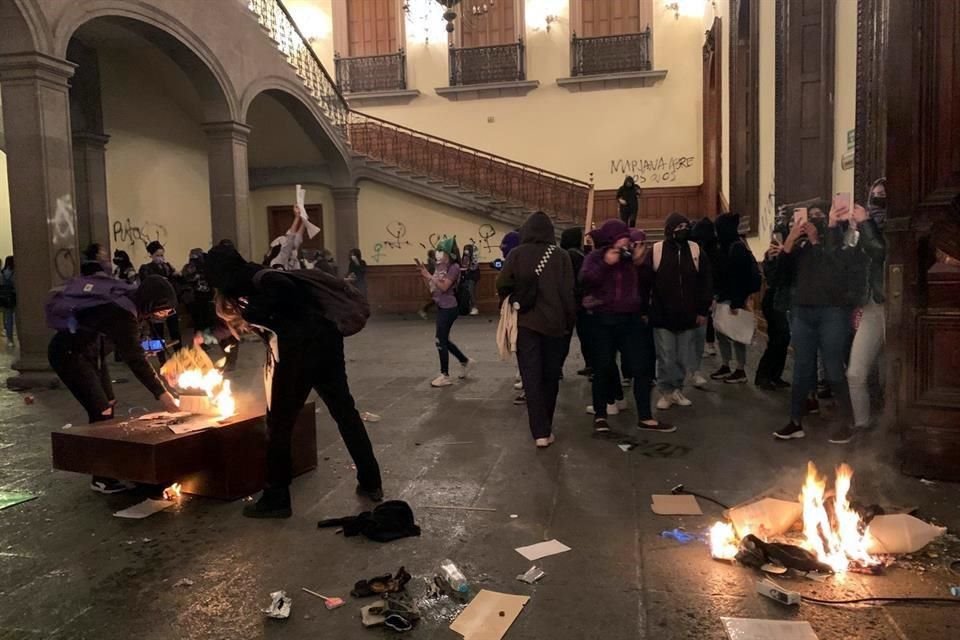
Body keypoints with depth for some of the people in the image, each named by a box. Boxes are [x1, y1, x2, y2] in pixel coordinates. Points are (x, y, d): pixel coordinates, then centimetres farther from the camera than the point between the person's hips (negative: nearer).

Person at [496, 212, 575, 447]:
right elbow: (568, 293, -4)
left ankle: (540, 432, -6)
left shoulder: (517, 253, -3)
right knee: (550, 376, 13)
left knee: (532, 377, 2)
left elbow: (502, 285, -8)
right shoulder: (561, 256, -2)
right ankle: (546, 428, 21)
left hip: (526, 322, -1)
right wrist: (569, 323, 4)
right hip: (555, 323, 1)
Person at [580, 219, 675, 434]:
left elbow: (647, 283, 9)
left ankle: (645, 417, 10)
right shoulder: (596, 257, 1)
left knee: (642, 367, 2)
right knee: (603, 368, 3)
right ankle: (600, 416, 16)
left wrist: (641, 263, -5)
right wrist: (606, 264, -21)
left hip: (632, 319, 3)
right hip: (604, 320, -3)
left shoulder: (631, 256, 10)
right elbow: (585, 280, -15)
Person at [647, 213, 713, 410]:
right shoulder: (655, 251, -4)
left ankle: (677, 390, 26)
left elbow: (706, 282, 5)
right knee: (666, 360, 3)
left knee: (684, 359, 10)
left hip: (688, 317, 2)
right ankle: (666, 392, 18)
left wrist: (703, 310, 1)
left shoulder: (696, 250, 2)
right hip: (662, 317, -2)